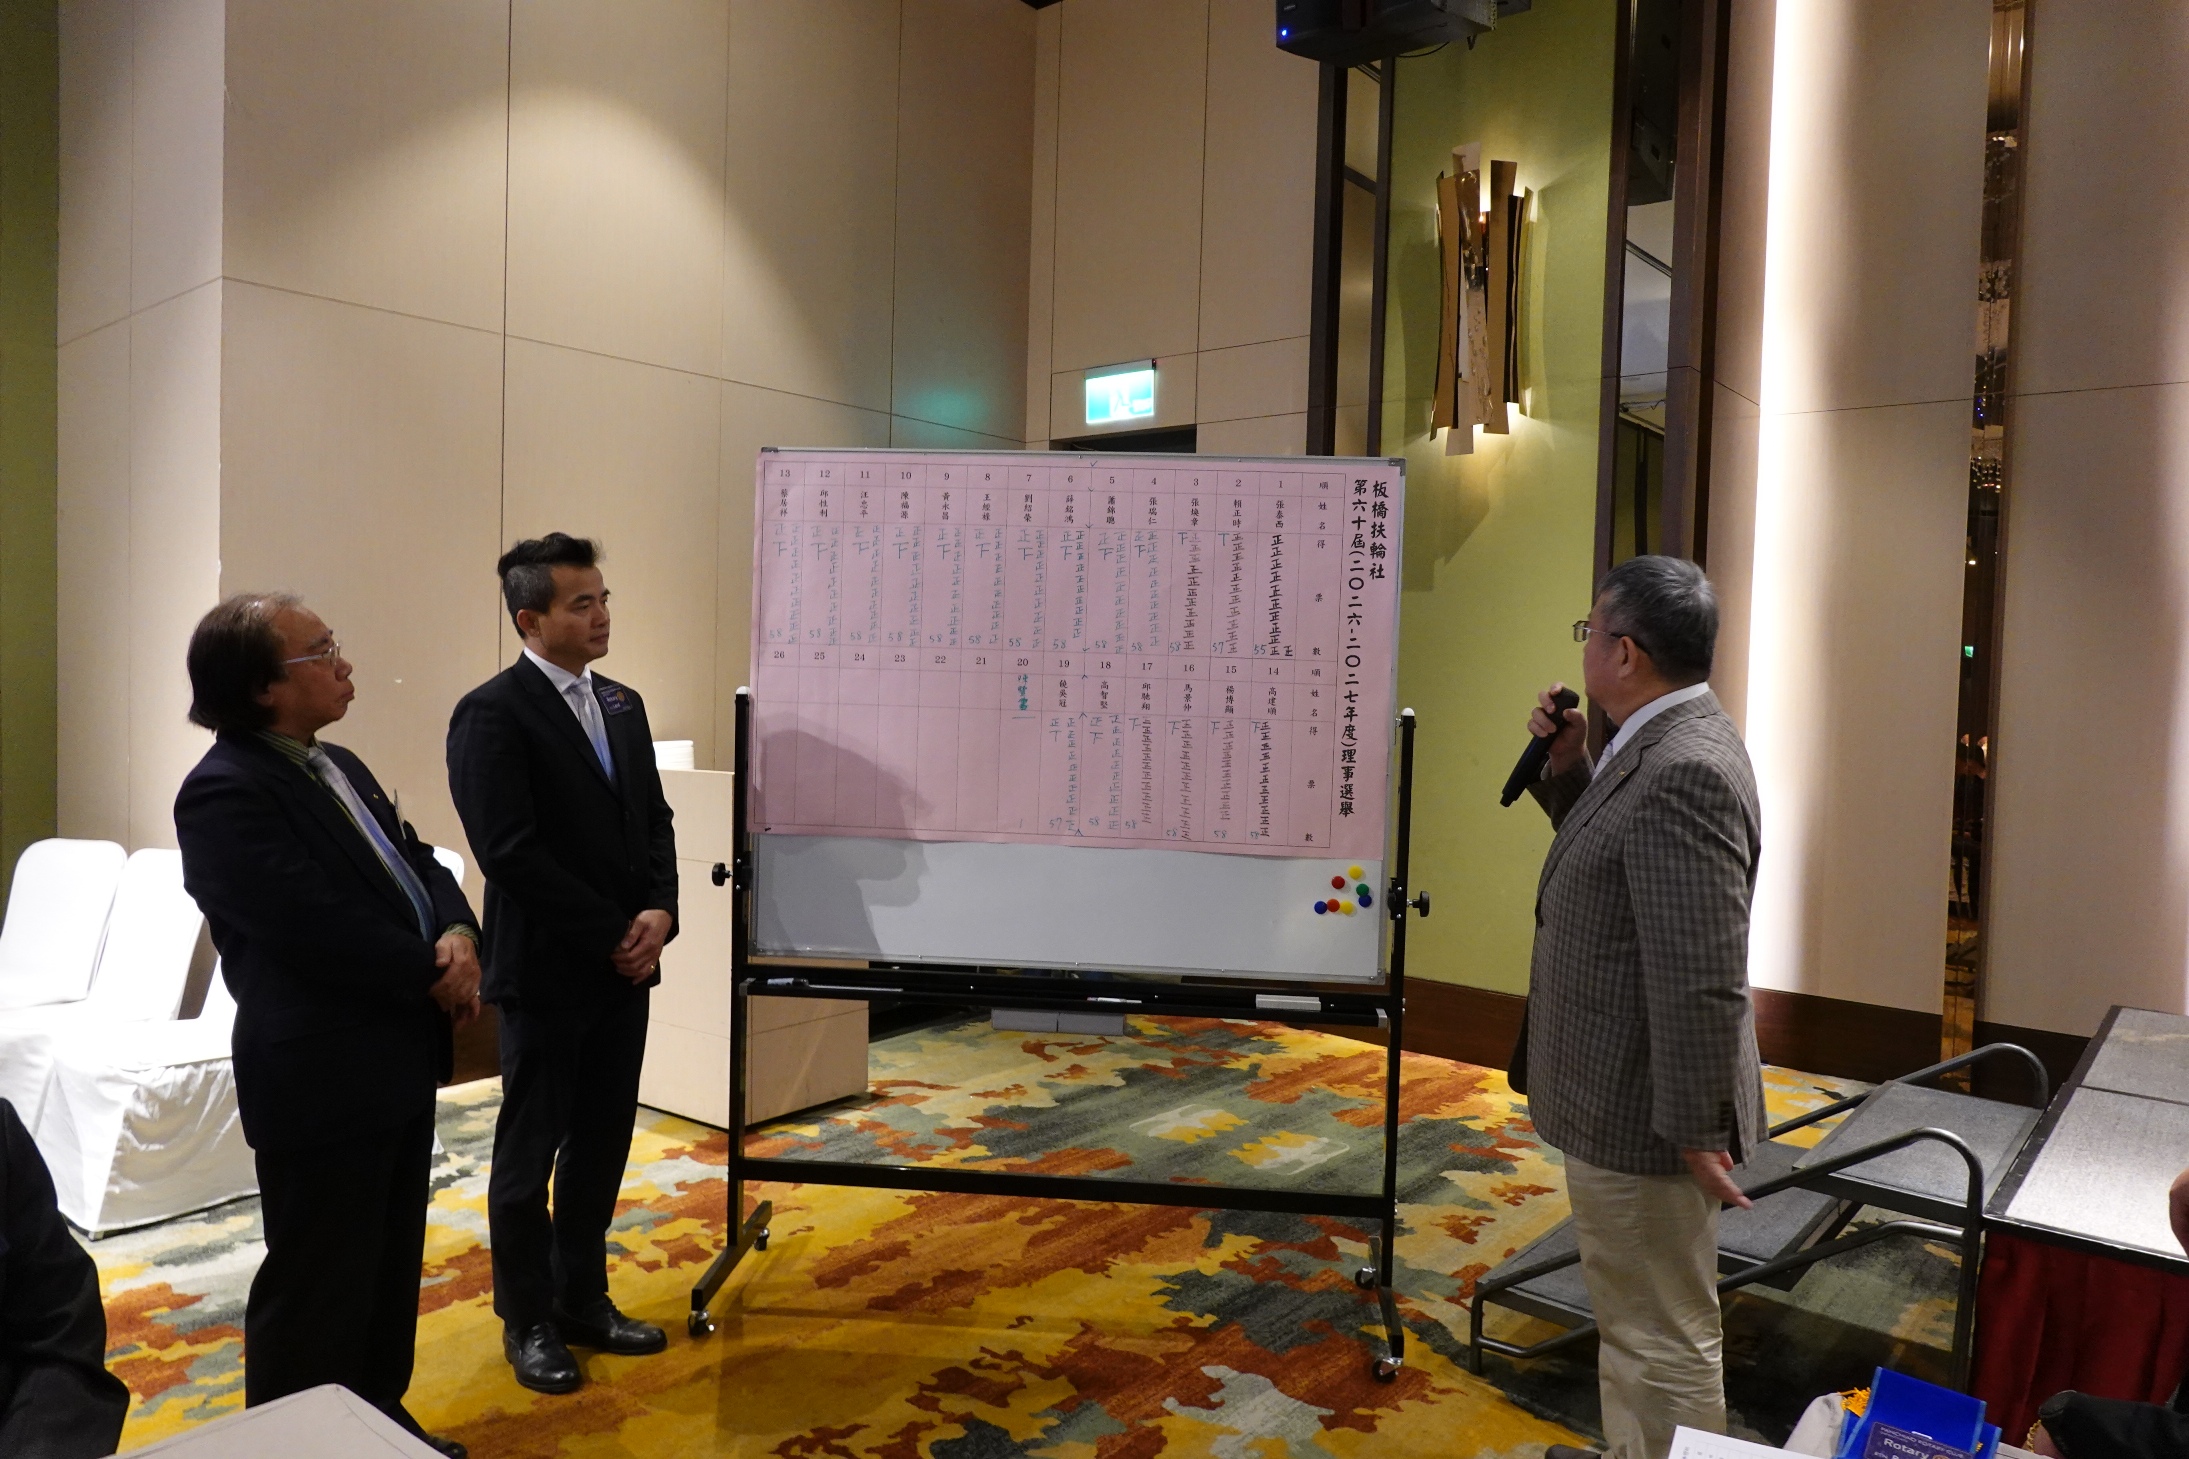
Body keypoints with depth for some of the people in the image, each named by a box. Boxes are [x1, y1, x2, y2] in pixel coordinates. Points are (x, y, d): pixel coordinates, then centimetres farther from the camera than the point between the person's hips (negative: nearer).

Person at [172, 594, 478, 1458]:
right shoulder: (225, 793, -19)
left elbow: (417, 863, 10)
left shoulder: (337, 766, 11)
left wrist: (458, 934, -10)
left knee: (391, 1271, 22)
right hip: (322, 1081, -9)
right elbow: (320, 930, -26)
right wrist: (433, 976, -15)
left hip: (395, 1061, 10)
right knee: (318, 1290, 7)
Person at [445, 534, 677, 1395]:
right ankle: (528, 1321, 24)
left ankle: (583, 1300, 30)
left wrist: (659, 912, -6)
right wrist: (612, 934, -16)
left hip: (624, 967, 7)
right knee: (530, 1152, 8)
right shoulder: (491, 712, -13)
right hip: (546, 970, -7)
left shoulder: (623, 704, 10)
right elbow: (511, 853, -19)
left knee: (601, 1145, 15)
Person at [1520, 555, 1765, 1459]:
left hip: (1643, 1113, -11)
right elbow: (1609, 850, 20)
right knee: (1634, 1319, 26)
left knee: (1662, 1338, 7)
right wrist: (1565, 767, 5)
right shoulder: (1666, 745, 7)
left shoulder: (1684, 769, -26)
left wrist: (1695, 1129, -20)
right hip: (1623, 1099, 11)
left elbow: (1702, 976, -27)